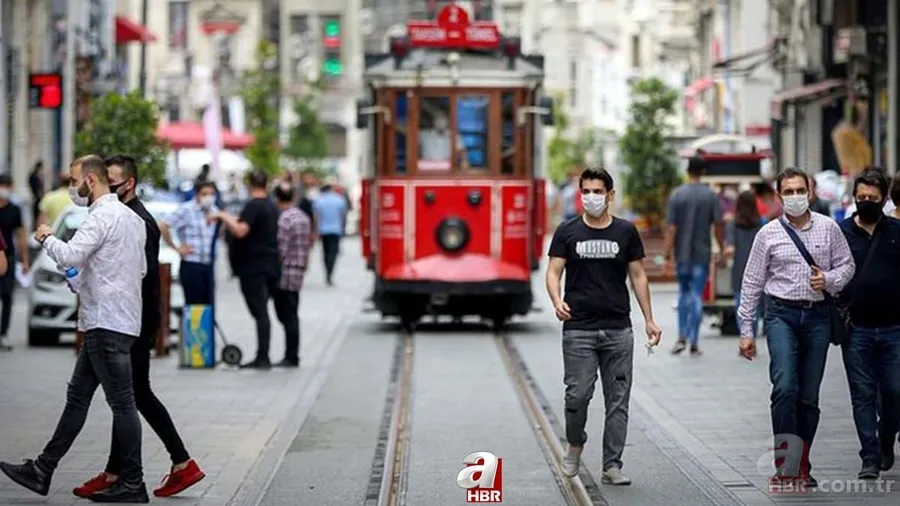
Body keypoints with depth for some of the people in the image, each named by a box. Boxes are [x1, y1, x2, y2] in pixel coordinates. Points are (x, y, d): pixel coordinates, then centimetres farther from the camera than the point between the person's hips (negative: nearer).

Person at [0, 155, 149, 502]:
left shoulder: (102, 216, -14)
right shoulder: (132, 217, 17)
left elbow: (69, 256, -24)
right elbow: (141, 270, 23)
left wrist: (46, 238, -4)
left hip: (107, 324, -10)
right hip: (108, 322, 10)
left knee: (121, 402, -5)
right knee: (77, 396, 12)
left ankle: (132, 484, -1)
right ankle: (42, 471, 16)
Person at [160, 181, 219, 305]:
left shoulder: (214, 211, 11)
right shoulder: (187, 209, -10)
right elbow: (163, 227, -16)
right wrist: (176, 248, -11)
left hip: (209, 265, 6)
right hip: (191, 265, -6)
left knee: (208, 304, 6)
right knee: (194, 305, -7)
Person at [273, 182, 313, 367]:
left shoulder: (284, 219, -16)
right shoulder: (304, 217, 11)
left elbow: (280, 250, -18)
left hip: (285, 276, -8)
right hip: (299, 273, 8)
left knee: (287, 317, -3)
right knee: (292, 316, 12)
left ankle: (291, 357, -2)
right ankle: (292, 356, 15)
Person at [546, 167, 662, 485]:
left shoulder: (626, 232, 7)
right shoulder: (568, 232, 3)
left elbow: (638, 276, 10)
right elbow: (553, 272, 0)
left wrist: (649, 320, 5)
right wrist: (557, 300, -21)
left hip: (618, 330, 2)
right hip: (579, 330, -2)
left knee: (618, 400, 2)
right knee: (577, 395, -6)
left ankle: (612, 465, 8)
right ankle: (575, 444, 22)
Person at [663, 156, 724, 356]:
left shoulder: (677, 195, -4)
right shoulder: (711, 195, -5)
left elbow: (671, 228, -7)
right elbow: (719, 225, -5)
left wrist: (668, 256, -5)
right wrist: (722, 249, 8)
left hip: (681, 254, 1)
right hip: (702, 254, -1)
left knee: (684, 293, 17)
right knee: (697, 296, 3)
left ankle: (682, 337, 8)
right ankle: (694, 343, 1)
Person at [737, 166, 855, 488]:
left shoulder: (828, 228, 5)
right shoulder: (768, 233, 2)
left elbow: (846, 265, 13)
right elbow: (752, 283, 5)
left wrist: (828, 280, -10)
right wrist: (746, 331, 3)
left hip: (818, 316, 2)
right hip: (782, 314, -2)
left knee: (809, 396, 6)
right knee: (784, 387, -18)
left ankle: (802, 465, 17)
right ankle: (785, 464, -16)